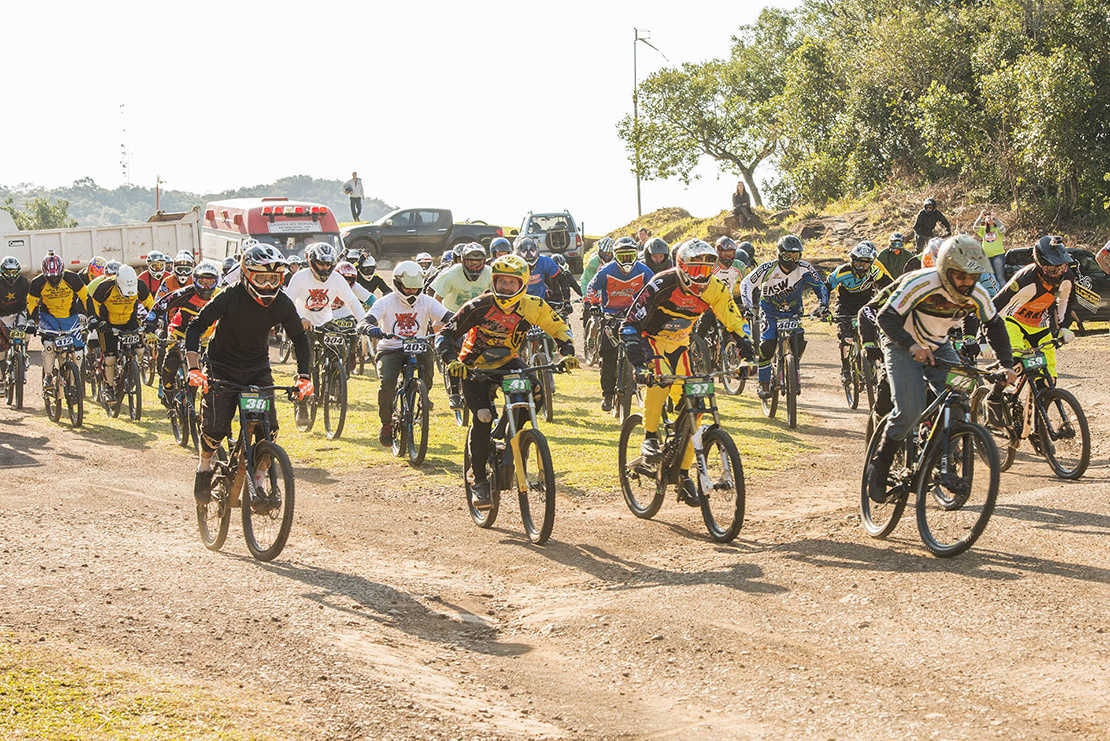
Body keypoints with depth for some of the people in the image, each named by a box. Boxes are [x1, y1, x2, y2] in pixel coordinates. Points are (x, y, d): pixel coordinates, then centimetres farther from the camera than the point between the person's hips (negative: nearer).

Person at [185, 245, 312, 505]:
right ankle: (204, 465, 15)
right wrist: (194, 368, -29)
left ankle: (260, 482, 3)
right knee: (216, 427, -16)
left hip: (258, 369, 3)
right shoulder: (229, 298, -21)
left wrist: (303, 376, -11)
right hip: (223, 367, -3)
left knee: (268, 426, -15)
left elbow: (299, 339, 2)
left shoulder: (282, 304, -11)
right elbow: (195, 327, -18)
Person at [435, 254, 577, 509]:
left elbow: (560, 328, 1)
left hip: (507, 362, 3)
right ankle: (479, 478, -4)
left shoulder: (532, 306, -15)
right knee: (482, 418, -20)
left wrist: (567, 354, -16)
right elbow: (445, 334, -21)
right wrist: (452, 361, -38)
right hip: (475, 367, -3)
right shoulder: (480, 306, -22)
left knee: (535, 392, -25)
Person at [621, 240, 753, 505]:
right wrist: (636, 359, -38)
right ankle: (650, 438, -23)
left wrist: (746, 349, -12)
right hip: (651, 340, -5)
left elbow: (734, 321, 1)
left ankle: (683, 476, 9)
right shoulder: (662, 285, -26)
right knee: (661, 376, -38)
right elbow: (631, 323, -26)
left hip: (679, 345, 5)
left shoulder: (713, 289, -12)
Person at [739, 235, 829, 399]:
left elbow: (820, 285, -5)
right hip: (771, 313, -2)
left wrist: (823, 304, -21)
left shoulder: (805, 268, -14)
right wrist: (748, 305, -33)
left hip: (793, 314, 2)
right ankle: (764, 384, -3)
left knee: (799, 342, -19)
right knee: (766, 347, -18)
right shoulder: (768, 268, -20)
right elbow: (746, 284, -20)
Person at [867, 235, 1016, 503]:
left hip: (938, 348, 5)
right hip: (903, 347, -5)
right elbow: (886, 317, -31)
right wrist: (912, 345, -46)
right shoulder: (921, 285, -30)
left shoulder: (977, 295, -14)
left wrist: (1007, 365, -6)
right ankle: (879, 466, -3)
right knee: (910, 410, -22)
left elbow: (995, 327, 3)